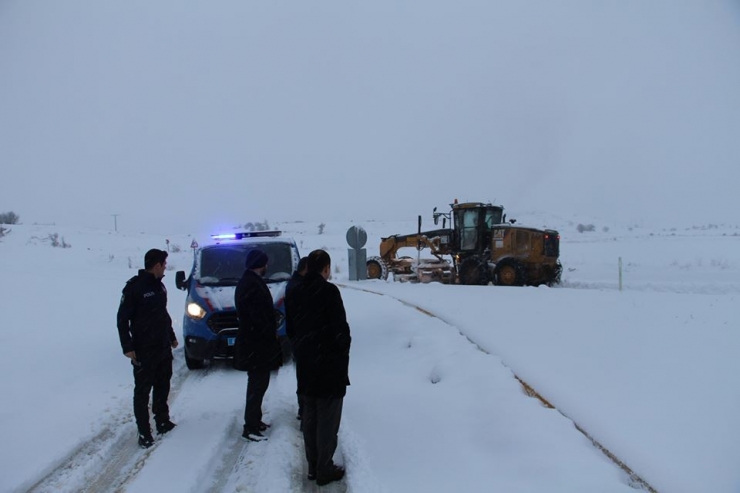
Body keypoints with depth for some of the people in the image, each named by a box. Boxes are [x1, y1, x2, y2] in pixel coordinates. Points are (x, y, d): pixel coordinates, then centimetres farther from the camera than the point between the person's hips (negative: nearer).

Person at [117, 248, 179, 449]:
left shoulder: (159, 285, 9)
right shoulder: (134, 287, -15)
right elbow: (122, 319, -13)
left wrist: (171, 336, 23)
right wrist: (127, 347, -17)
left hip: (163, 347, 8)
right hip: (144, 351, -8)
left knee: (163, 386, 17)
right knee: (143, 391, 1)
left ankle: (162, 420, 32)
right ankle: (144, 432, 7)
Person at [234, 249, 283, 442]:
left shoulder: (247, 281, 13)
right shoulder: (254, 285, -21)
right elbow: (258, 317, -24)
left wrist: (271, 330, 13)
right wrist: (272, 332, -11)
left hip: (253, 343, 11)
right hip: (256, 345, -11)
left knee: (258, 384, 19)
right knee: (258, 384, -3)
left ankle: (254, 421, 30)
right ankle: (250, 428, 4)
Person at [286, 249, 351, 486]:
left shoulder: (294, 293, 6)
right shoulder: (328, 291, -16)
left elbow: (291, 328, 11)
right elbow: (341, 329, -17)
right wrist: (342, 355, -5)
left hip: (305, 366, 7)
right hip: (330, 366, -7)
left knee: (310, 417, 15)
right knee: (328, 419, 3)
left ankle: (313, 466, 23)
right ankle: (325, 469, 9)